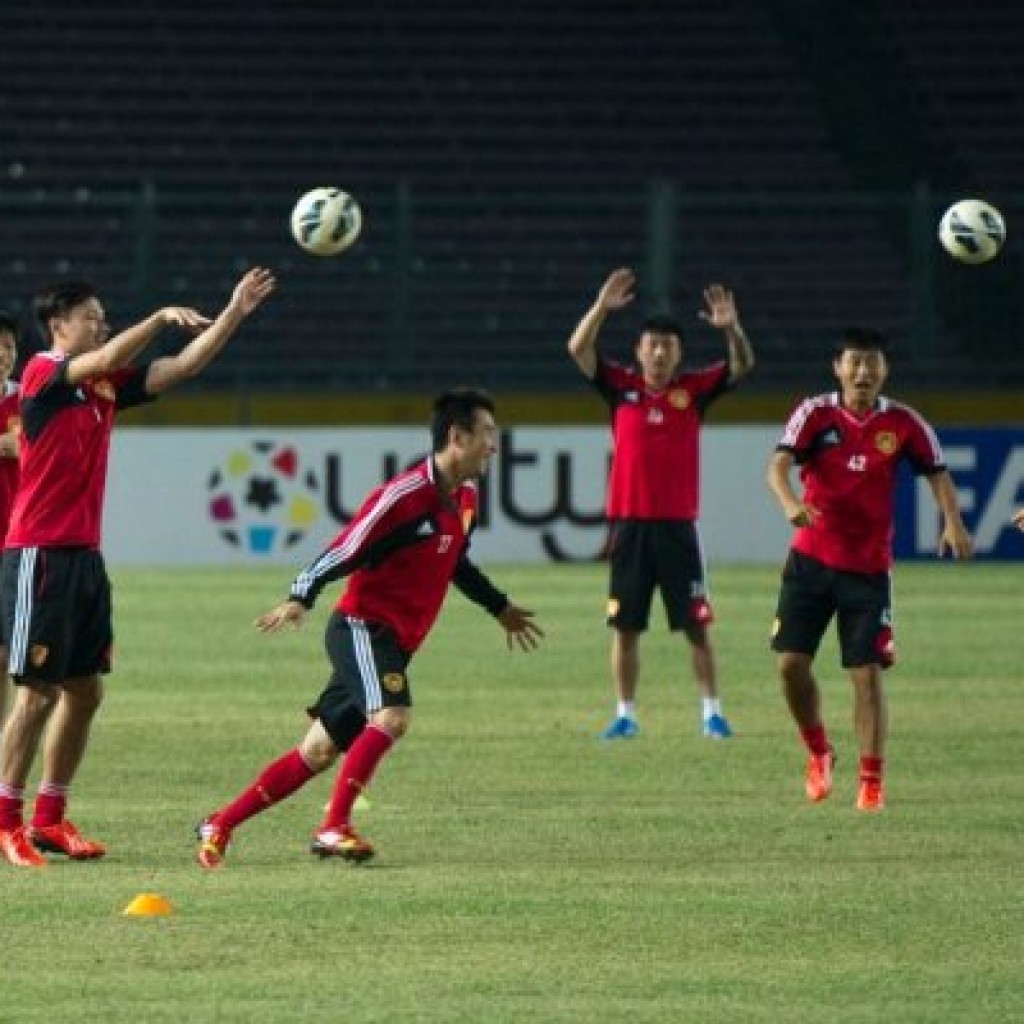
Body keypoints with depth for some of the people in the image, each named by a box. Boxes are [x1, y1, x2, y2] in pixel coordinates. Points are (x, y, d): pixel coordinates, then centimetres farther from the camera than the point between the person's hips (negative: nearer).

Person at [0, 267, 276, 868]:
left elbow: (184, 367, 11)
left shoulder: (105, 386, 12)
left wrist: (235, 313, 5)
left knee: (85, 692, 9)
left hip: (85, 557, 8)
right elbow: (108, 358, -27)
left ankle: (50, 818, 17)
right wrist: (162, 318, -28)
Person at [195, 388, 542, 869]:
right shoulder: (404, 495, -18)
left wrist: (500, 608, 38)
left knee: (319, 752, 8)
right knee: (392, 715, -30)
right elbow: (344, 551, -21)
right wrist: (299, 599, -33)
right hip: (363, 626, -9)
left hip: (396, 642, 9)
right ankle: (333, 827, -24)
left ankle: (219, 825, 15)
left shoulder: (465, 497, 9)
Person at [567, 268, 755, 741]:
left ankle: (712, 712, 7)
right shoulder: (622, 387, 5)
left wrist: (731, 328, -24)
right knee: (625, 626, 4)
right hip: (628, 523, 1)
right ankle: (625, 714, 11)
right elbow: (578, 350, -4)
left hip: (677, 524, -1)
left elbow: (742, 366, -4)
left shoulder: (693, 390, 4)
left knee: (696, 625, 0)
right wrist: (601, 308, -18)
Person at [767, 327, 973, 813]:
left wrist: (953, 522, -14)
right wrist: (791, 502, -40)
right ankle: (818, 753, 21)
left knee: (867, 672, -5)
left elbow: (937, 473, 5)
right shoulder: (815, 413, -7)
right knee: (791, 663, -4)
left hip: (869, 567, 0)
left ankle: (871, 781, 3)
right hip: (811, 559, 1)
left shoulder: (903, 423, -3)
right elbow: (779, 464, -19)